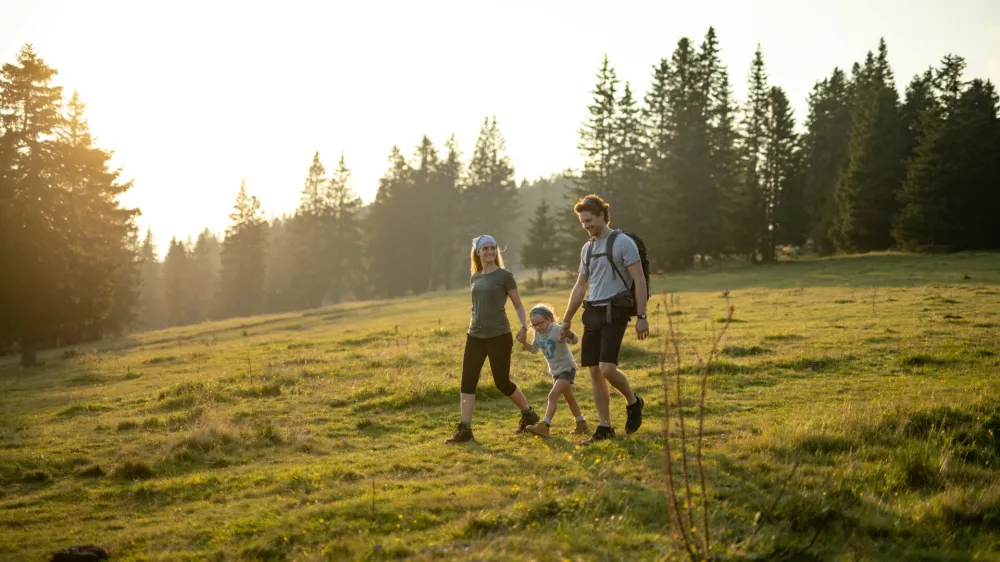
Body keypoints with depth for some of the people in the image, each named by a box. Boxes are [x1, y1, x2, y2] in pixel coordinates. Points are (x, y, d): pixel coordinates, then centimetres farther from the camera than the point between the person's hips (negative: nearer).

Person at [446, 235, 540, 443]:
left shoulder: (504, 276, -3)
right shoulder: (475, 278, 12)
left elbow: (518, 304, -2)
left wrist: (524, 327, -16)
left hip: (499, 336, -5)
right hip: (475, 336, 5)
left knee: (502, 383, 1)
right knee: (468, 381, -5)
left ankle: (529, 414, 25)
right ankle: (465, 429, -5)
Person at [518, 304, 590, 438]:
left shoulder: (557, 330, -24)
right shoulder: (538, 334, -2)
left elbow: (575, 340, -36)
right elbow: (533, 349, 12)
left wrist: (567, 332, -57)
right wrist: (523, 342, -6)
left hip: (567, 368, -9)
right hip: (555, 371, 9)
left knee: (553, 395, -19)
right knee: (569, 398, 19)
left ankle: (544, 426, -21)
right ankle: (582, 424, 33)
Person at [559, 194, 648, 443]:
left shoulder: (622, 242, -6)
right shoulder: (587, 248, 16)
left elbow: (639, 280, -10)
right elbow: (580, 286, 22)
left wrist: (642, 317, -16)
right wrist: (566, 320, 20)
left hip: (614, 312, -7)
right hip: (592, 312, 7)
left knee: (607, 369, -17)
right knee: (594, 372, 4)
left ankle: (633, 402, 11)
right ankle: (604, 427, 11)